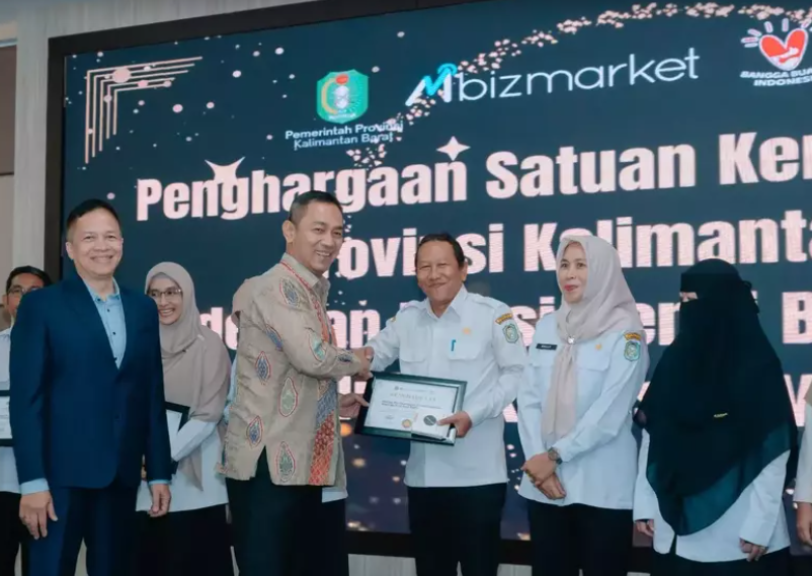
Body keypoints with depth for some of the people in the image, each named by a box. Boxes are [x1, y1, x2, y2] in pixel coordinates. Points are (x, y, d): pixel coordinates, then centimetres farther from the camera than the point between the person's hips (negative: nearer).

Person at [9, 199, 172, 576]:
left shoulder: (143, 309, 11)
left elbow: (152, 396, 11)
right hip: (62, 473, -4)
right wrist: (32, 481, -13)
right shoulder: (41, 306, -1)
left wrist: (160, 472, 9)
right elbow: (26, 398, -7)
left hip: (122, 475, 4)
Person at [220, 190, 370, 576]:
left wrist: (335, 403, 9)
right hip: (268, 462, -10)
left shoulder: (311, 292, 18)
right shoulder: (279, 285, -11)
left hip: (301, 463, 10)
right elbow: (311, 356, -24)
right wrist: (357, 362, -5)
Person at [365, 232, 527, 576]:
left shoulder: (492, 313, -4)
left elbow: (517, 372, -5)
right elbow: (375, 356, 21)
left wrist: (474, 413, -17)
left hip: (476, 474, -5)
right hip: (422, 473, 5)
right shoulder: (407, 318, 12)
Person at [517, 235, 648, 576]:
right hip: (545, 483, 4)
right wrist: (537, 458, -8)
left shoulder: (624, 332, -5)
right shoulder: (546, 326, 9)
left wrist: (555, 456, -12)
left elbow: (610, 414, -13)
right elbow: (529, 398, 5)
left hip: (602, 486, -4)